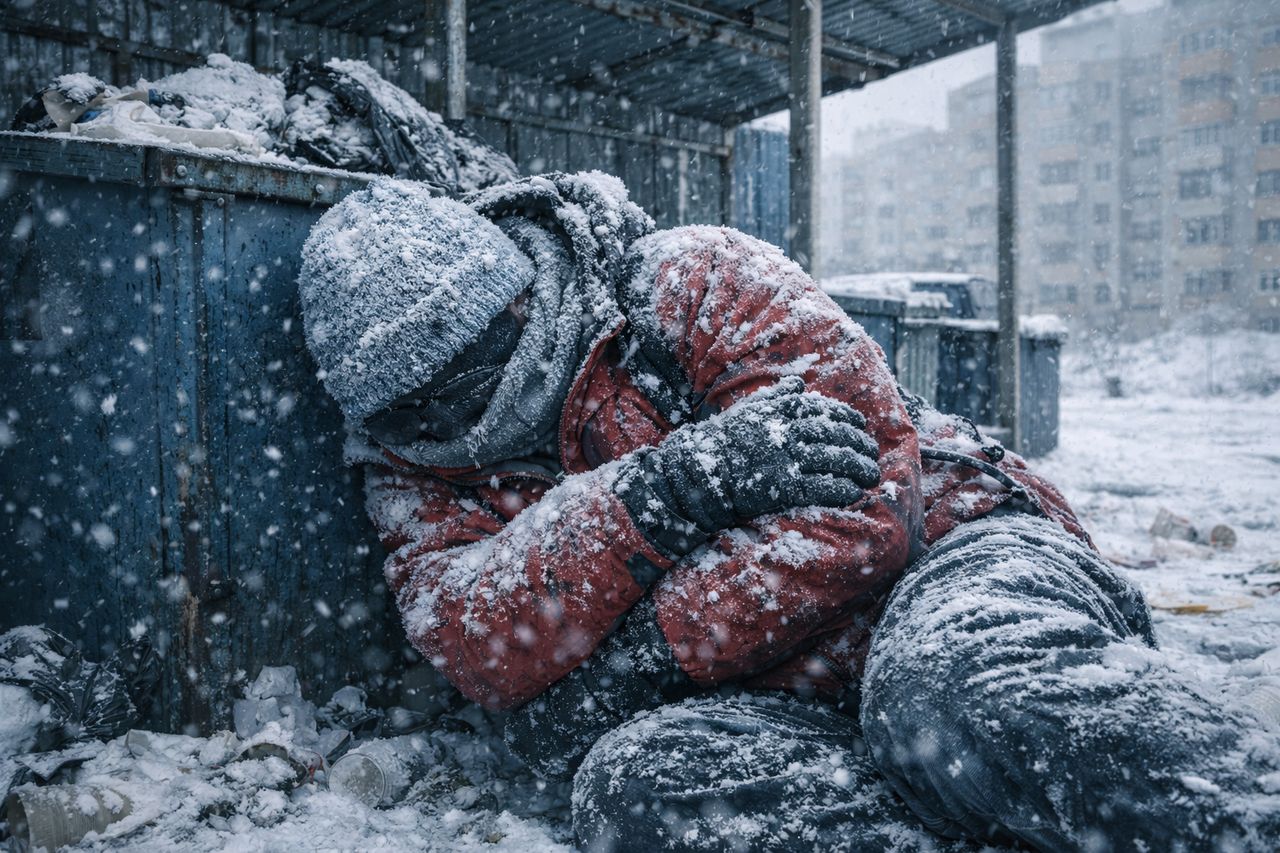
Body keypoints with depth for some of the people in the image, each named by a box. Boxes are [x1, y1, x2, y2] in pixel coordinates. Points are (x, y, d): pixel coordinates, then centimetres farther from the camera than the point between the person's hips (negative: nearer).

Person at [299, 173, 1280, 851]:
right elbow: (480, 646, -10)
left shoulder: (695, 281, -6)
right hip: (776, 707, 4)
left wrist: (628, 663, -17)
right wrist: (662, 492, -25)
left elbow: (863, 494, -17)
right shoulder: (422, 467, 8)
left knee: (967, 690, -38)